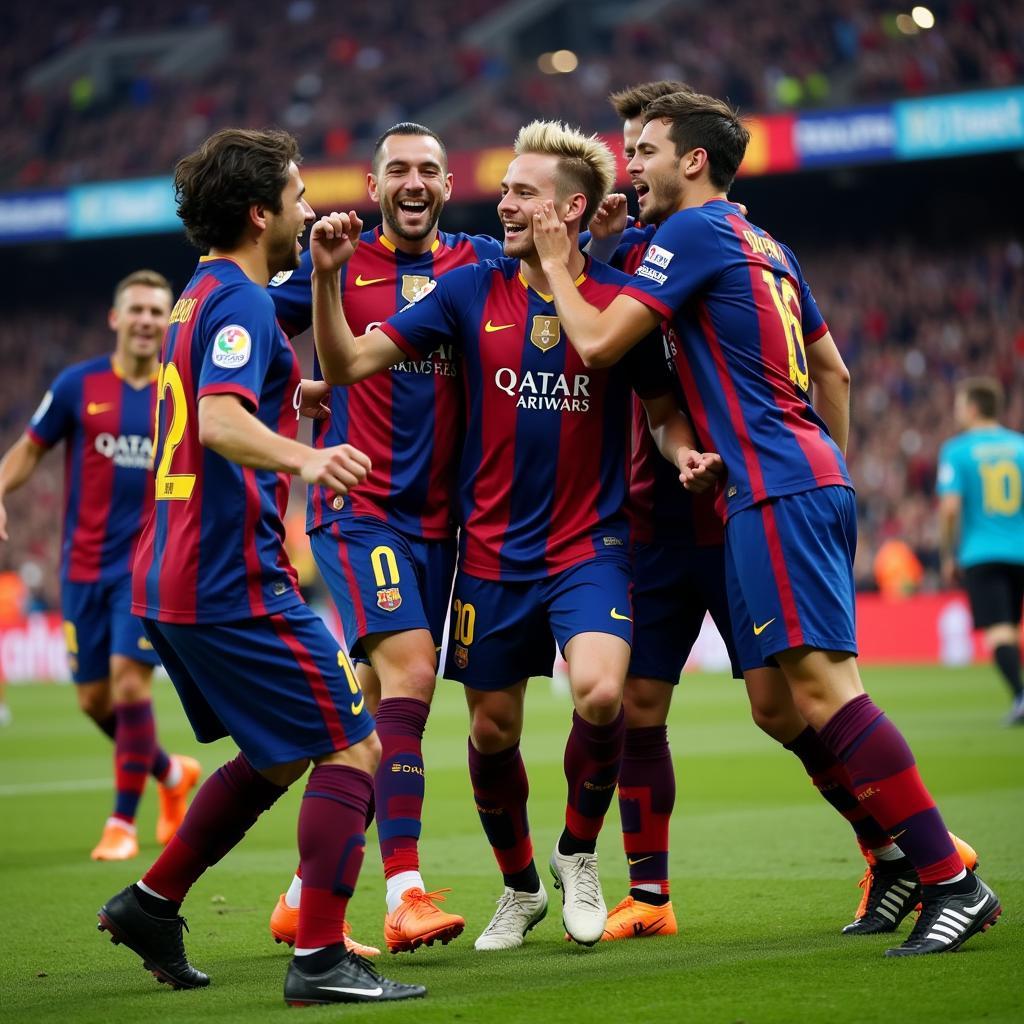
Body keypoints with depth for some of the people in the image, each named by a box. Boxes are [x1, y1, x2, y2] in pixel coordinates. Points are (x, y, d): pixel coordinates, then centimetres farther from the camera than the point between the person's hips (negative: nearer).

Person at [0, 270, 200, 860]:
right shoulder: (78, 385, 1)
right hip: (85, 564, 2)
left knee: (130, 682, -16)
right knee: (94, 699, 6)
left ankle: (123, 823, -4)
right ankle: (172, 774, 32)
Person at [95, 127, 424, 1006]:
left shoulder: (200, 297, 17)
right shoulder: (239, 301, -13)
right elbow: (220, 421, -29)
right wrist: (303, 458, -45)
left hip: (173, 576, 10)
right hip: (235, 579, -10)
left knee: (276, 757, 21)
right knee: (353, 746, -6)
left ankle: (152, 902, 23)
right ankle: (320, 959, -10)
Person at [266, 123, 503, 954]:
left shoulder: (478, 263, 10)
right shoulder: (341, 261, 2)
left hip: (436, 516, 5)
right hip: (358, 506, -4)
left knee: (375, 706, 7)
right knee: (408, 669, -21)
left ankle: (306, 894, 18)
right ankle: (405, 894, -23)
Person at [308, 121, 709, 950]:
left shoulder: (622, 300, -4)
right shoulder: (471, 291, 0)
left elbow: (667, 409, 7)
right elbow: (349, 363, -1)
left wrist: (687, 454, -14)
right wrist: (327, 278, -16)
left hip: (590, 544, -2)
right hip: (492, 548, 2)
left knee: (601, 695, -24)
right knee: (492, 730, 7)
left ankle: (579, 853, 5)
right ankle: (520, 888, 33)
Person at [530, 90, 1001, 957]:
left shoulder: (694, 232, -6)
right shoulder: (766, 248, 21)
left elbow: (598, 342, -9)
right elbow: (834, 371, 26)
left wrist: (556, 264, 7)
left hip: (778, 490, -10)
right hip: (811, 478, 10)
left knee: (822, 685, -15)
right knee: (778, 701, 10)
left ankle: (954, 881, -18)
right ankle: (904, 855, 12)